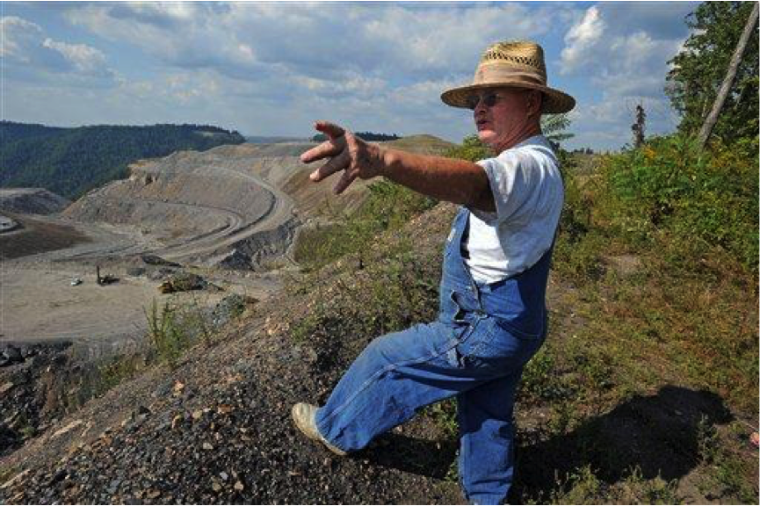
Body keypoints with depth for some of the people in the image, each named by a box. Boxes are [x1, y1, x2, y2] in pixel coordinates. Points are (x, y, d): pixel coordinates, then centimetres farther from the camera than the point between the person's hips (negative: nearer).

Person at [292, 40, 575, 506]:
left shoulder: (528, 166, -25)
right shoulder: (535, 163, 12)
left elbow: (469, 182, -48)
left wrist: (382, 159, -63)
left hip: (484, 332, -10)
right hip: (507, 326, 10)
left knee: (384, 359, 7)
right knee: (489, 418, 24)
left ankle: (337, 429, 31)